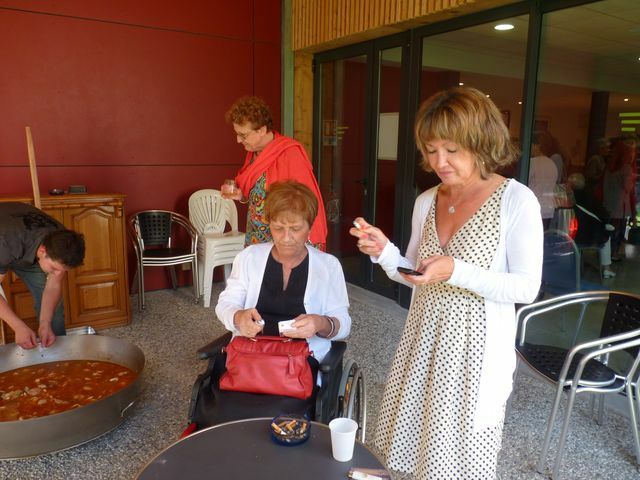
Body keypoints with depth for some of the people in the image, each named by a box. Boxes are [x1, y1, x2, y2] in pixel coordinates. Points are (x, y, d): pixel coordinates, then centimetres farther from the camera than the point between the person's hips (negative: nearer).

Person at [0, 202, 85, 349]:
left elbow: (54, 286, -22)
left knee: (53, 305, -3)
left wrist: (45, 324, -33)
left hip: (28, 250, 4)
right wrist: (19, 327, -44)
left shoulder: (62, 243, -32)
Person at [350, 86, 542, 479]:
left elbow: (526, 288, -14)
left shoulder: (517, 201, -13)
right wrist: (385, 253, -11)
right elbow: (419, 277, 9)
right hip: (423, 341, 5)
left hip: (476, 346, -5)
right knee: (418, 443, 18)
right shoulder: (426, 201, 3)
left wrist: (456, 271, -27)